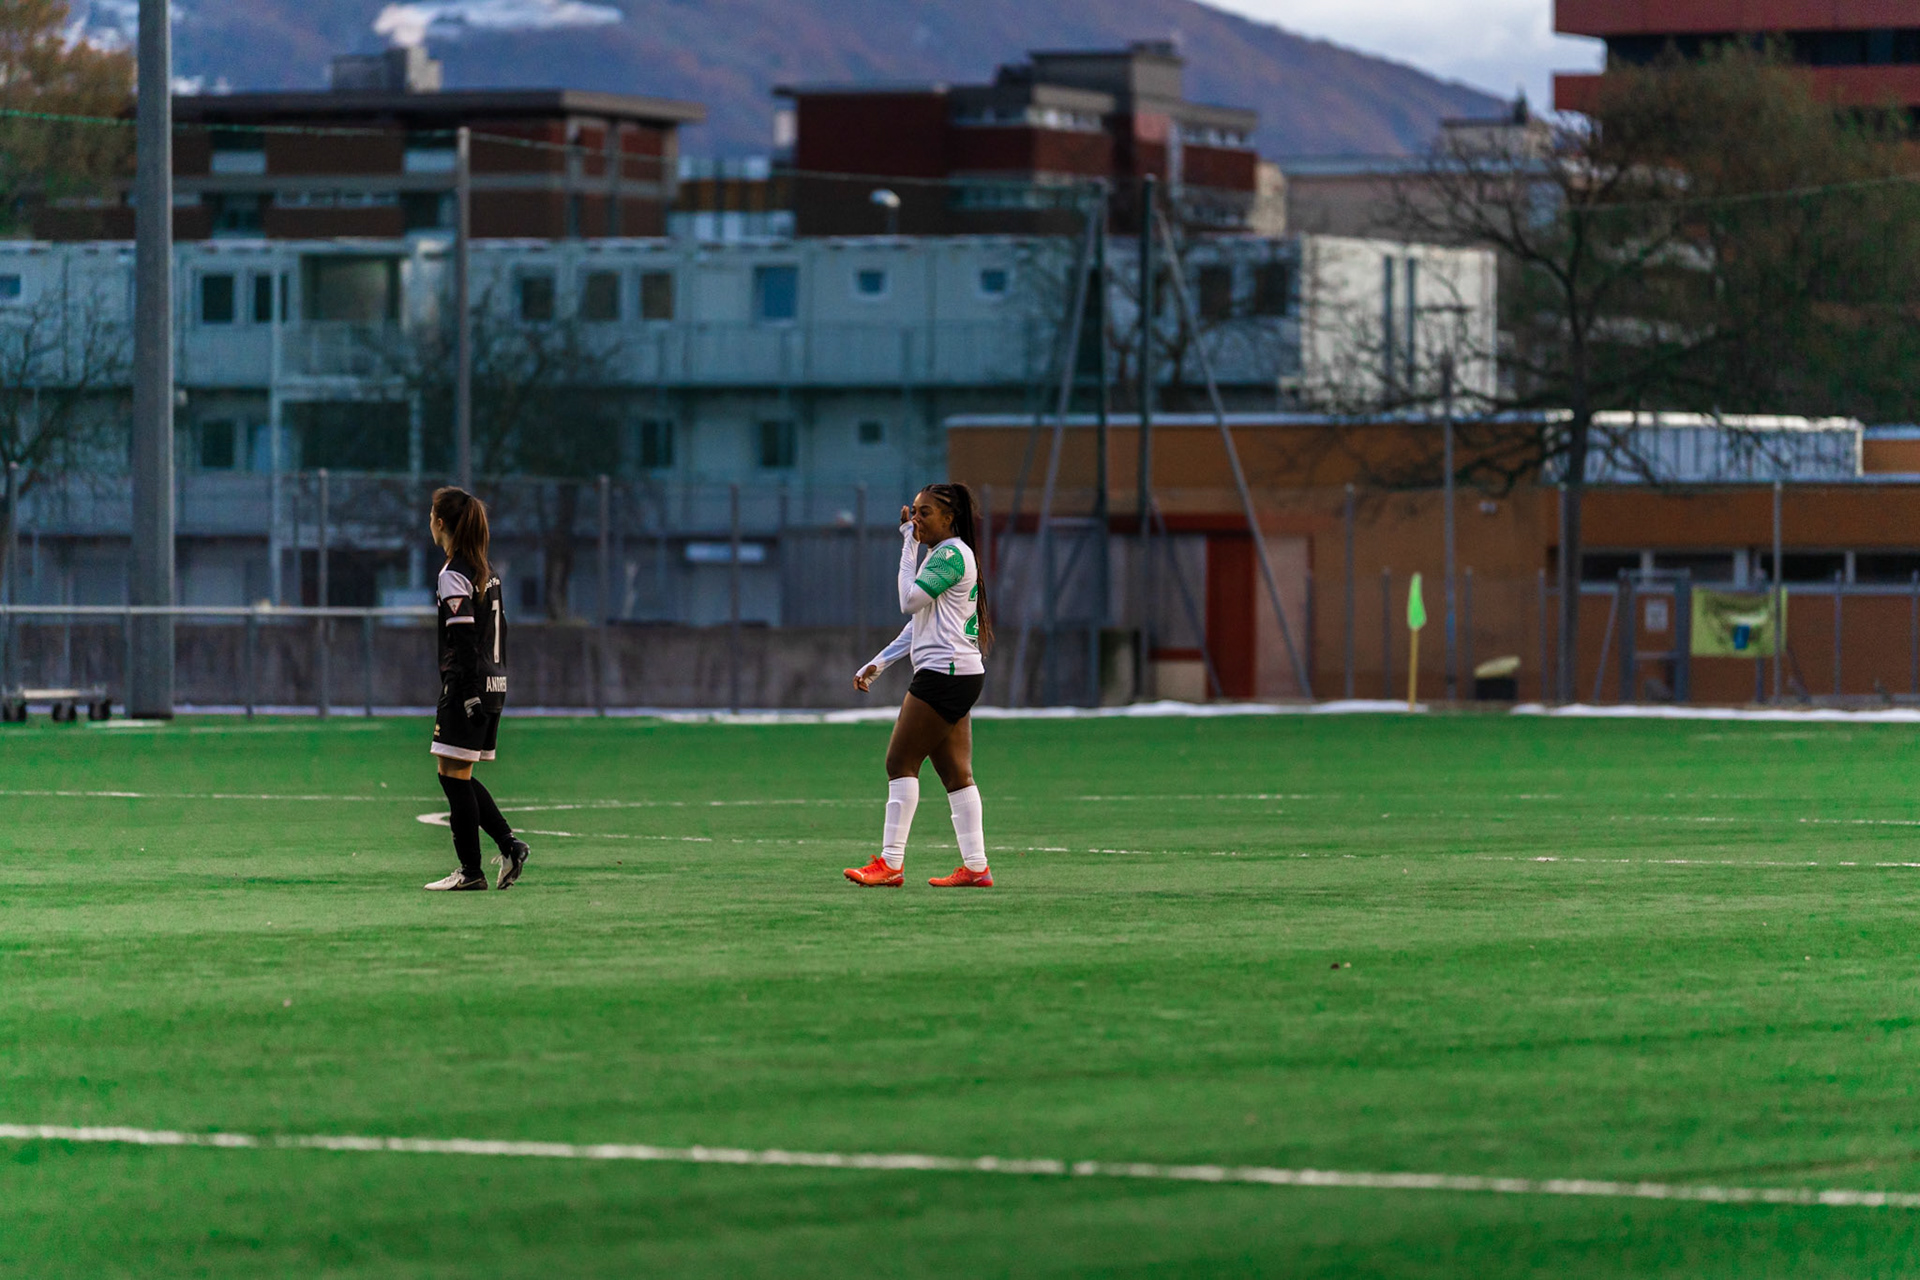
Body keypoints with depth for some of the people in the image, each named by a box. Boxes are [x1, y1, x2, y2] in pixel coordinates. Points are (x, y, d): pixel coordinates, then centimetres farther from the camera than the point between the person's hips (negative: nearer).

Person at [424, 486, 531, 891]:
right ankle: (509, 843, 7)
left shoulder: (453, 576, -13)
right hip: (493, 686, 9)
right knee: (457, 776, 15)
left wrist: (458, 694, -20)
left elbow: (463, 641, -19)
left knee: (455, 774, -2)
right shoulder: (486, 572, 14)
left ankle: (471, 870, 0)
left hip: (466, 689, -9)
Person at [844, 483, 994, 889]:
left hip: (944, 673, -10)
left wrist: (908, 547, -11)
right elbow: (921, 621, 25)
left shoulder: (952, 554, -11)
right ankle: (975, 866, 4)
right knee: (955, 772, 7)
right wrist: (879, 662, 22)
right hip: (958, 676, 10)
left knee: (901, 761, -9)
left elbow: (910, 600, -19)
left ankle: (890, 863, -10)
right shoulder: (940, 555, 20)